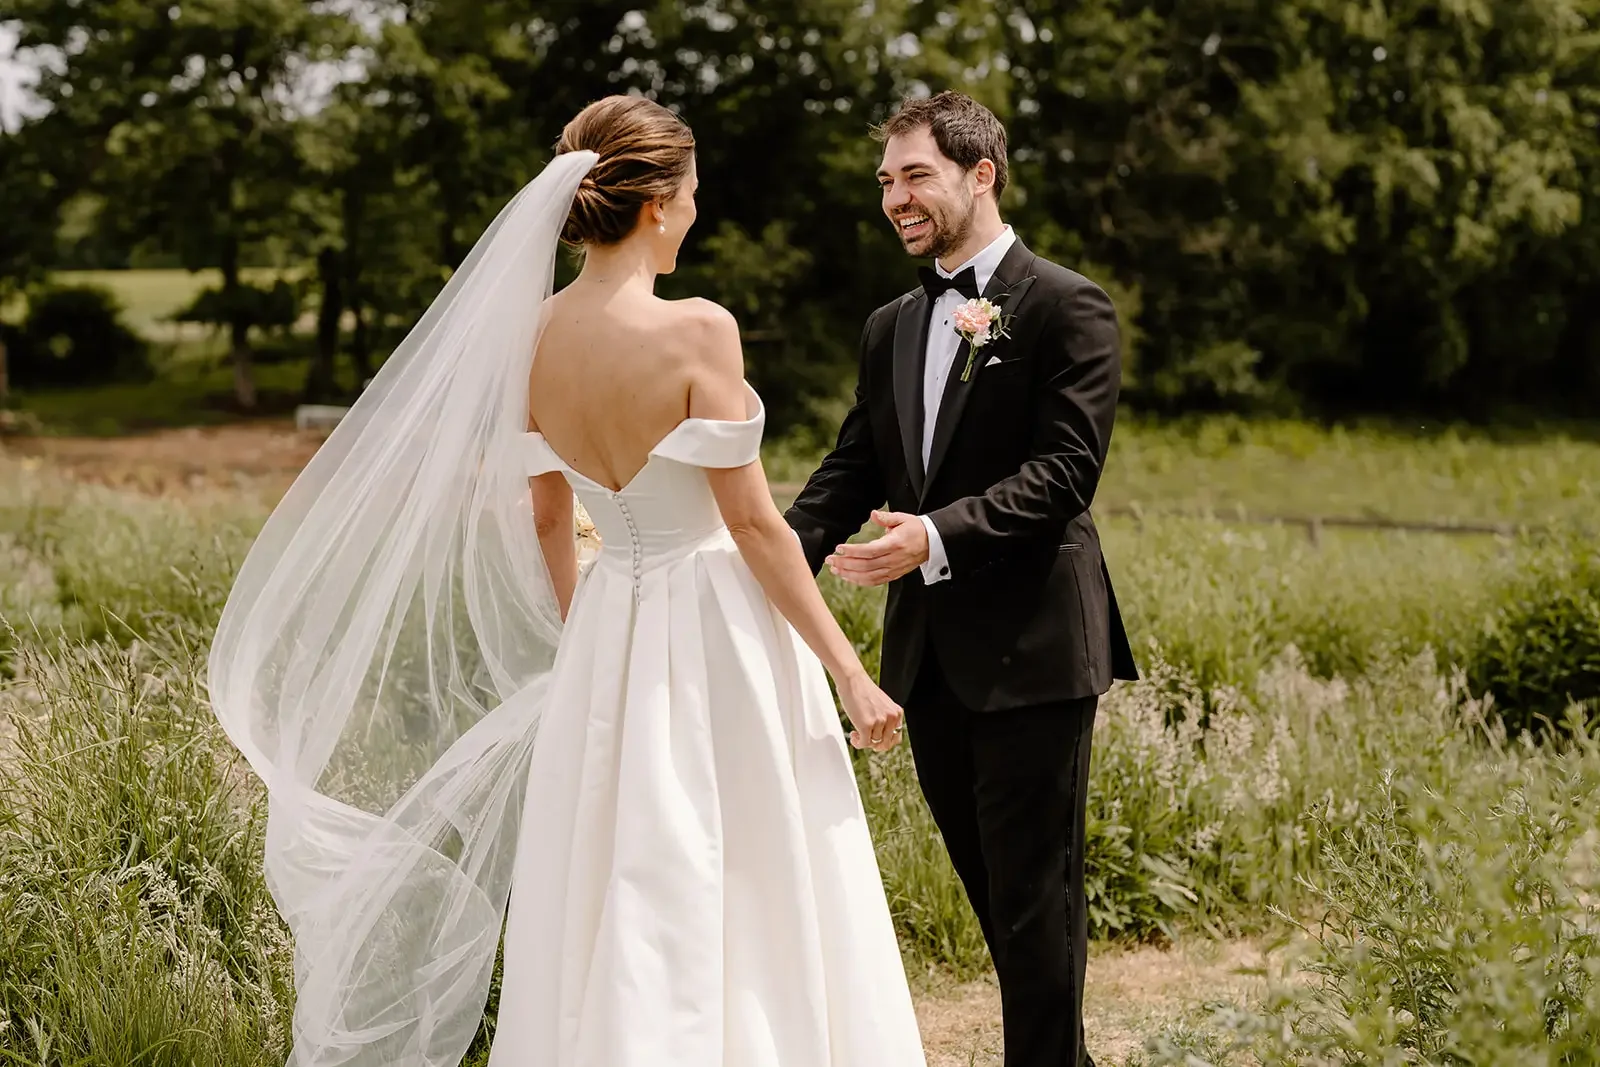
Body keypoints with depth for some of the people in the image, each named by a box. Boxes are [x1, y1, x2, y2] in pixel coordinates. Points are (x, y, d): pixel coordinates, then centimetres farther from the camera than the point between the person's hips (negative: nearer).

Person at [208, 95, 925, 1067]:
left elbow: (545, 522, 9)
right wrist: (850, 674, -7)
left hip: (606, 630, 6)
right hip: (714, 632, -6)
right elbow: (753, 523, -15)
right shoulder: (697, 331, -18)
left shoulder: (529, 336, 0)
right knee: (744, 916, 6)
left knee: (619, 919, 14)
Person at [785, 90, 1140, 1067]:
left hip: (1032, 651, -7)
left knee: (1034, 896, -2)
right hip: (930, 653, 7)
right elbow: (853, 470, 11)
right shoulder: (892, 328, 16)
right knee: (994, 893, 14)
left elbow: (1065, 469, -16)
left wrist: (941, 535, -28)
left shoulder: (1066, 308, -6)